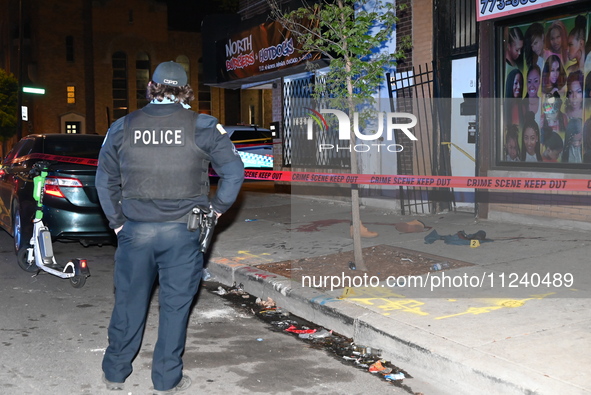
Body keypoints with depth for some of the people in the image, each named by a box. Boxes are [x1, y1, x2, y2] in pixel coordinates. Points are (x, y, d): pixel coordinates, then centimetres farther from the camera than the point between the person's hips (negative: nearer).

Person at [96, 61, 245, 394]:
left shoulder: (123, 126, 4)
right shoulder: (202, 126, -3)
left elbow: (105, 180, 11)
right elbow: (234, 171, -3)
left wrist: (118, 222, 17)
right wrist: (217, 207, 8)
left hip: (135, 231, 2)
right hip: (182, 233, -2)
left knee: (129, 301, 15)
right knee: (175, 304, 8)